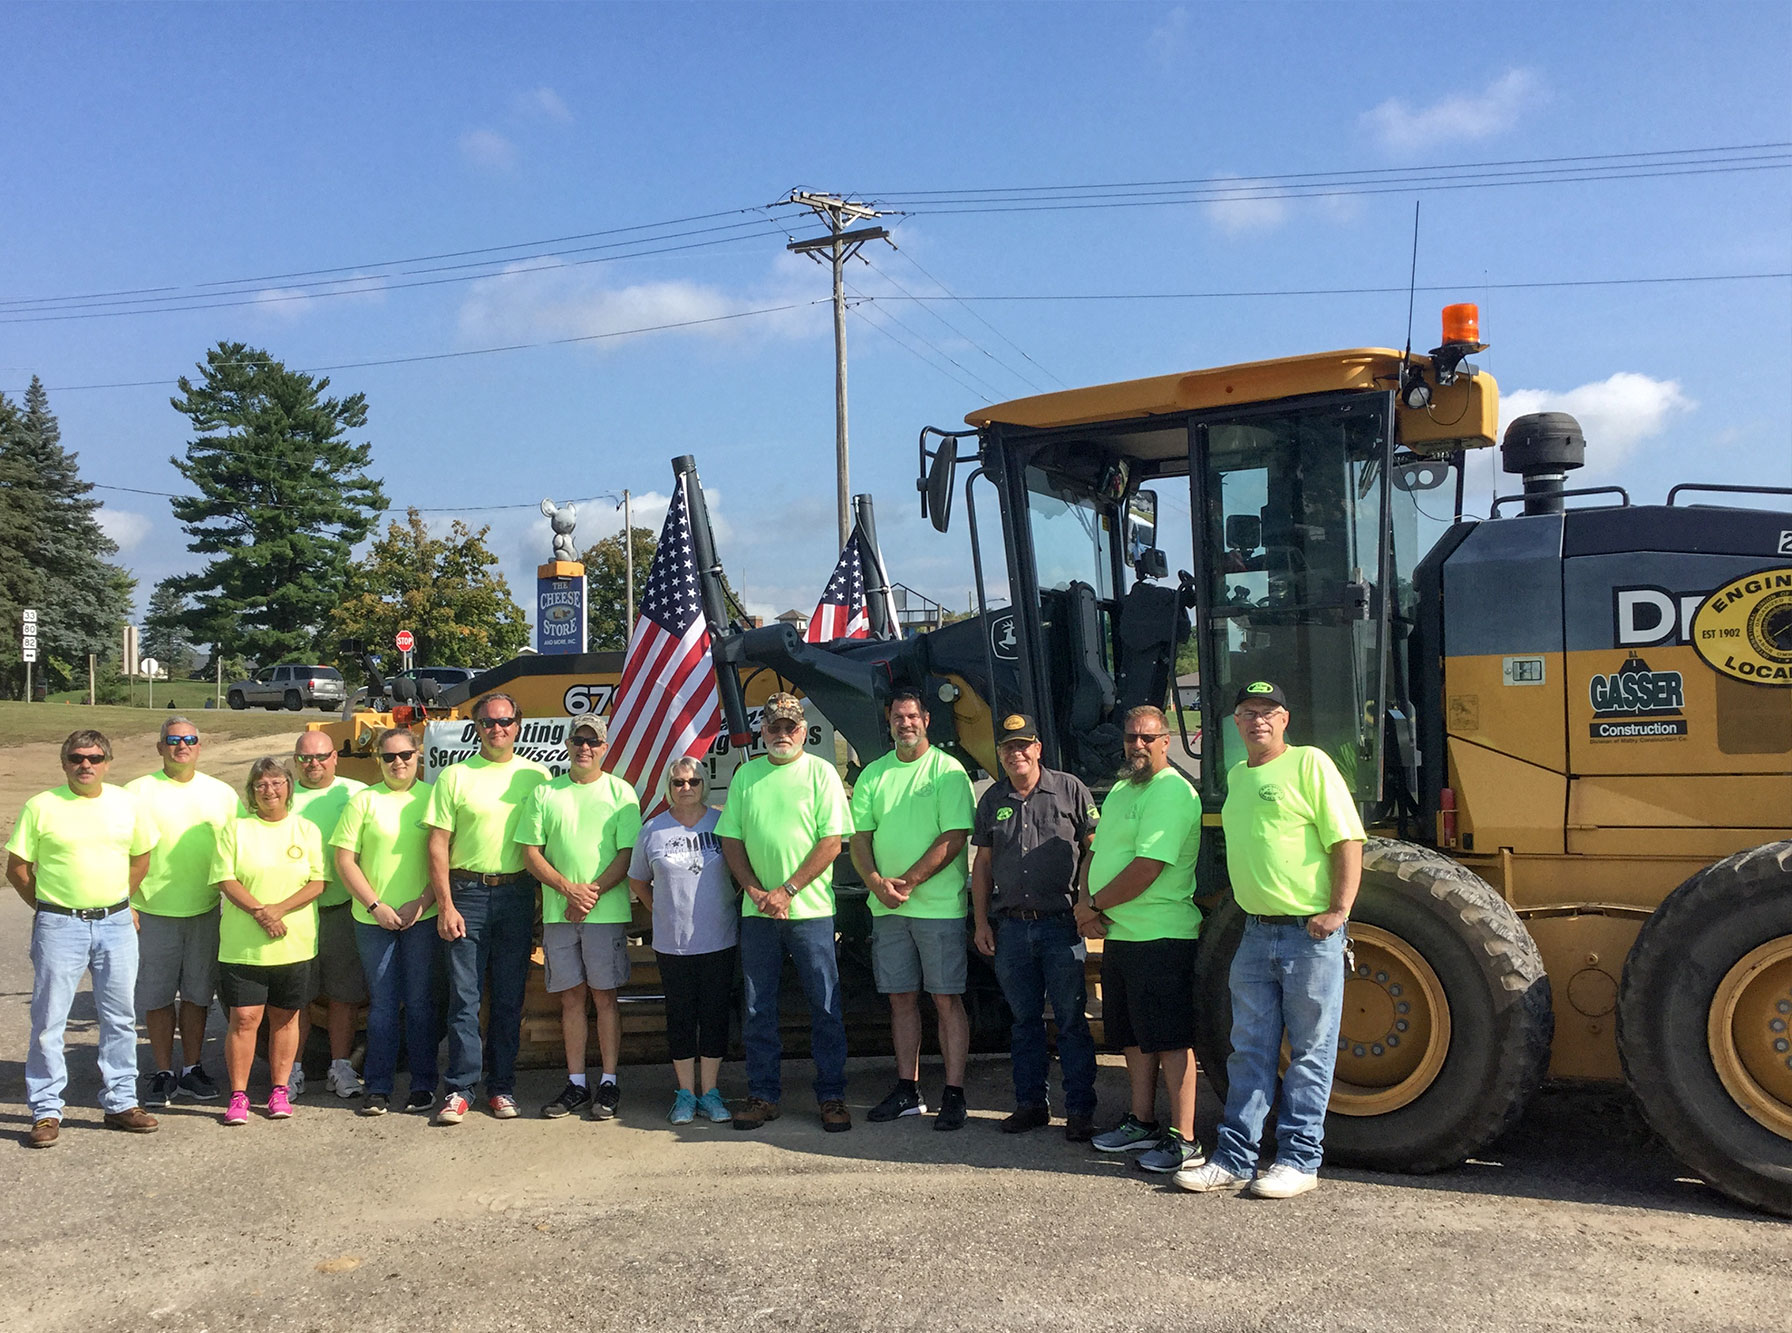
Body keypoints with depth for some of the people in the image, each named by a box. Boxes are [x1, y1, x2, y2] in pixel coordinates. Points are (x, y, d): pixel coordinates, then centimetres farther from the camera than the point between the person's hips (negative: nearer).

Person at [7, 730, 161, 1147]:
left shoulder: (126, 804, 4)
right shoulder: (41, 807, -4)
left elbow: (141, 857, 15)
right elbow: (17, 867, 1)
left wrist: (115, 901, 11)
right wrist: (47, 906, 4)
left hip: (116, 924, 3)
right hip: (59, 925, -3)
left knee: (120, 1017, 9)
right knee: (49, 1020, 1)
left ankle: (120, 1102, 21)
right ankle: (46, 1112, 12)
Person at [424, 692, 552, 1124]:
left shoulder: (536, 776, 7)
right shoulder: (455, 776, 3)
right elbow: (438, 845, 1)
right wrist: (446, 905, -6)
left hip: (517, 895, 1)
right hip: (467, 893, -1)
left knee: (510, 998, 7)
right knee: (464, 997, -1)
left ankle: (502, 1087, 16)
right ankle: (459, 1089, 7)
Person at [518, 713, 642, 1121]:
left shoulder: (621, 792, 3)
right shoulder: (544, 794, 9)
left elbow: (628, 854, -2)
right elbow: (530, 852, 5)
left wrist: (593, 893, -13)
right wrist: (568, 888, -9)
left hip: (607, 912, -2)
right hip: (558, 914, 2)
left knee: (604, 996, 0)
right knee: (571, 997, 7)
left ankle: (609, 1083, 8)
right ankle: (576, 1084, 15)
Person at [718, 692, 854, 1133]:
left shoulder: (821, 772, 0)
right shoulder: (746, 775, 11)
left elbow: (832, 841, -6)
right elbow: (731, 840, 10)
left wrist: (788, 890, -12)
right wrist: (755, 890, -5)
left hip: (810, 909, -3)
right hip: (757, 911, 3)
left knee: (825, 1007, 1)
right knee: (758, 1010, 8)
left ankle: (832, 1097, 11)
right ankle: (763, 1096, 18)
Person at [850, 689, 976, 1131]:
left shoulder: (947, 770, -3)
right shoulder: (873, 774, 11)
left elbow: (955, 837, -11)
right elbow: (860, 836, 9)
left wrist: (909, 881, -15)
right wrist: (876, 882, -9)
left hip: (939, 904, -5)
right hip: (887, 908, 5)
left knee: (946, 999, -2)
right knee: (901, 998, 10)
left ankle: (953, 1095, 4)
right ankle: (908, 1090, 19)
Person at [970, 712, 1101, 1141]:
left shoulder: (1069, 789, 1)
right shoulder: (993, 800, 12)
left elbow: (1094, 848, 3)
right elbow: (982, 863, 16)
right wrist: (981, 922, 11)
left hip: (1061, 924, -3)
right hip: (1010, 926, 4)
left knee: (1072, 1021, 0)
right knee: (1024, 1021, 11)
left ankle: (1079, 1110, 8)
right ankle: (1030, 1104, 21)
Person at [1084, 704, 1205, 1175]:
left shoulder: (1172, 793, -15)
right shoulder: (1121, 790, 16)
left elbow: (1147, 868, -22)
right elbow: (1097, 853, 18)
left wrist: (1094, 904, -11)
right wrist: (1086, 904, 0)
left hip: (1160, 937, -10)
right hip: (1119, 934, 10)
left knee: (1171, 1039, -4)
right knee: (1133, 1035, 17)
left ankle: (1184, 1140, 2)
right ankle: (1142, 1123, 29)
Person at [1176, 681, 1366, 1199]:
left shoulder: (1309, 764, -7)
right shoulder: (1236, 776, 15)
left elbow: (1346, 840, -12)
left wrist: (1338, 911, -18)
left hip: (1310, 935, -6)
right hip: (1255, 935, 7)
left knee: (1310, 1054, 4)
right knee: (1249, 1052, 10)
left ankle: (1299, 1160, 12)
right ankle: (1234, 1157, 16)